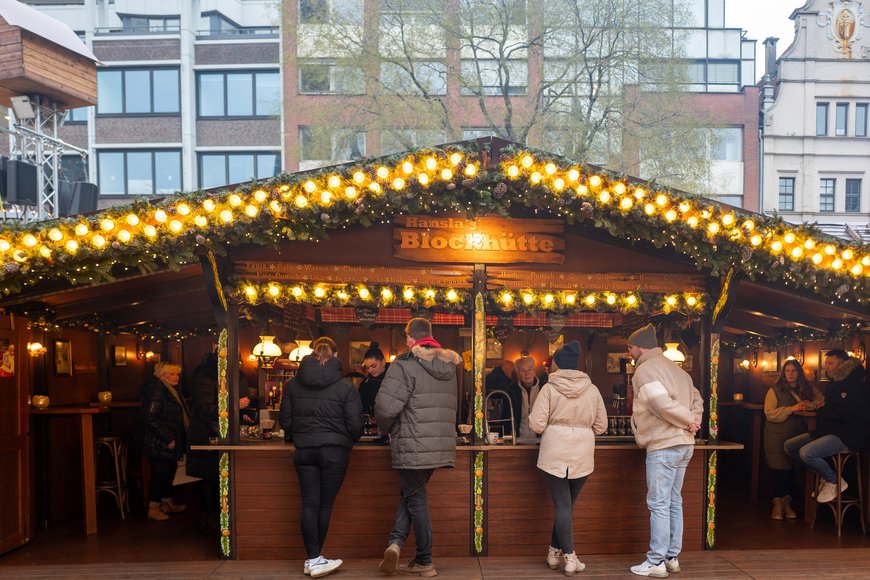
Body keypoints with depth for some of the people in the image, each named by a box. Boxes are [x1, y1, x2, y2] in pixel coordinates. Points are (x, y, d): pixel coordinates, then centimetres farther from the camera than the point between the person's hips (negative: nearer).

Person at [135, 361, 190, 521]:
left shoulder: (171, 390, 15)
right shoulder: (156, 391, -17)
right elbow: (150, 418, -24)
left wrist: (174, 438, 16)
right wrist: (168, 438, -22)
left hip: (169, 442, 10)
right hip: (158, 443, -10)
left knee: (169, 471, 16)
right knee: (160, 473, -4)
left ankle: (167, 503, 29)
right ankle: (153, 509, 6)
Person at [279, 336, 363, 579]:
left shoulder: (293, 384, 1)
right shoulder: (345, 387, -8)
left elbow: (285, 420, 6)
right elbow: (355, 425, -8)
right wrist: (348, 438, 14)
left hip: (304, 450, 3)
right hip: (334, 451, -2)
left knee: (310, 505, 6)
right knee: (325, 505, 7)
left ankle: (313, 559, 5)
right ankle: (316, 558, 16)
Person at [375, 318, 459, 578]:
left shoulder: (405, 364, -12)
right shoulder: (449, 366, 10)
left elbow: (386, 407, -17)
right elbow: (451, 406, 14)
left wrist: (386, 428, 2)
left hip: (413, 446, -6)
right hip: (441, 445, 6)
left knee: (416, 498, 6)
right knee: (412, 493, 18)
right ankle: (396, 541, 6)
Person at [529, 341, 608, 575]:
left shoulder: (549, 388, -7)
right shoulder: (592, 389, 2)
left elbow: (536, 425, -10)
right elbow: (600, 426, 7)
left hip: (554, 453, -3)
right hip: (582, 453, 3)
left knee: (561, 505, 4)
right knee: (567, 504, 15)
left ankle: (569, 557, 3)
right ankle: (555, 552, 24)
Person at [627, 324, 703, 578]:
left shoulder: (644, 370, -10)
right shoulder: (674, 368, 18)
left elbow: (660, 403, -22)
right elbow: (696, 399, 17)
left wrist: (689, 420, -11)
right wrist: (694, 420, 0)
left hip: (662, 446, -9)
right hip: (684, 444, 9)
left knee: (659, 504, -3)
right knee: (674, 502, 15)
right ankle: (672, 557, 22)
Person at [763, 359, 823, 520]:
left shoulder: (808, 390, 14)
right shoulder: (774, 391, 1)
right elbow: (769, 413, -9)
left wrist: (812, 404, -10)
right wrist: (792, 409, -17)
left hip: (799, 435, 3)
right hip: (778, 436, -3)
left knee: (793, 467, -1)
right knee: (780, 467, -5)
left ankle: (787, 502, 13)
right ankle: (777, 504, 6)